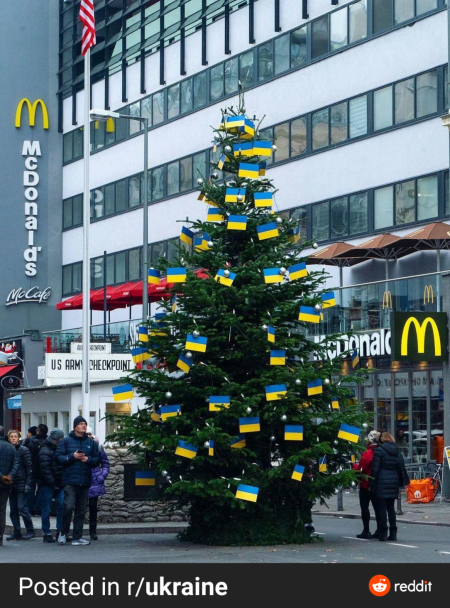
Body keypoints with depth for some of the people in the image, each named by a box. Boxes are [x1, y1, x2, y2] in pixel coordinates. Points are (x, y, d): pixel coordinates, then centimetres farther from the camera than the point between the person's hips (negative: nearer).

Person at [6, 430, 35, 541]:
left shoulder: (23, 450, -3)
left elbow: (29, 468, -7)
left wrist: (28, 483, -13)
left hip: (21, 484, -5)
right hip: (11, 484, 5)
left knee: (22, 508, -9)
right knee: (13, 510, 6)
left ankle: (30, 531, 1)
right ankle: (16, 532, 11)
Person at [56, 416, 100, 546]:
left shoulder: (91, 442, 11)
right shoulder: (66, 441, 3)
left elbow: (97, 459, 11)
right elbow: (59, 457, -3)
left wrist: (88, 459, -8)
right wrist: (72, 456, -15)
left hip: (85, 482, 4)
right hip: (70, 481, -4)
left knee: (81, 510, 7)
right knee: (68, 507, -13)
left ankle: (77, 537, 13)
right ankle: (63, 533, 6)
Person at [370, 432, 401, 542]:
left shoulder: (379, 450, -8)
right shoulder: (396, 451, 9)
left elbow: (375, 469, -11)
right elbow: (399, 468, 11)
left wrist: (372, 484, -7)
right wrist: (399, 483, 16)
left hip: (382, 483, -6)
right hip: (394, 482, 6)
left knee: (381, 508, -1)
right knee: (391, 508, 12)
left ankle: (382, 533, -3)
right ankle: (393, 534, 11)